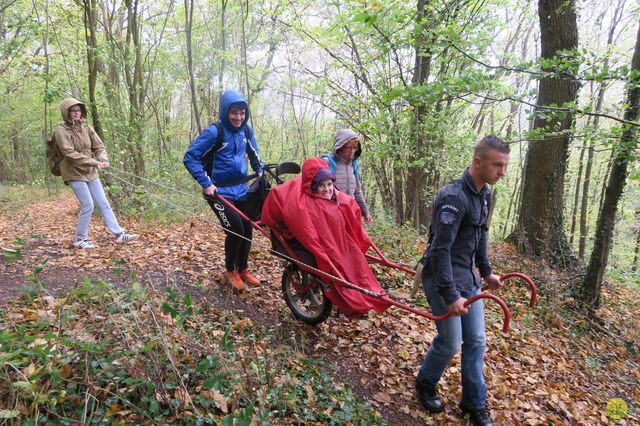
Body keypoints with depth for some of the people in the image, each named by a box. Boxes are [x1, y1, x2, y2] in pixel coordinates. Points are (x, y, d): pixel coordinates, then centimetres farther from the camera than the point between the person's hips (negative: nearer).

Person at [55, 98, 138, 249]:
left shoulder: (87, 128, 5)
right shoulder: (61, 130, -12)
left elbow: (99, 147, 5)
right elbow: (70, 153, -21)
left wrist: (103, 160, -17)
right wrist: (95, 163, -26)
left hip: (90, 173, 6)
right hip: (74, 173, -6)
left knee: (104, 204, 6)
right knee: (88, 206, -8)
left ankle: (119, 234, 11)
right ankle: (80, 239, 10)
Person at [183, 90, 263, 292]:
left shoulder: (246, 129, 3)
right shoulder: (214, 131, -16)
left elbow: (253, 153, 22)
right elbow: (190, 157, -15)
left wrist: (260, 172, 16)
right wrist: (206, 183, -19)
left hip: (241, 189, 6)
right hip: (219, 191, -6)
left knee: (248, 229, 5)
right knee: (236, 229, -13)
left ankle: (243, 270, 25)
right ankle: (230, 271, 11)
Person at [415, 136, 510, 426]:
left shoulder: (484, 195, 6)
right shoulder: (453, 197, -24)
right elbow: (439, 250, -26)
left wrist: (486, 271, 22)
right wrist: (450, 296, -25)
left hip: (469, 277, 9)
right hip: (443, 279, -8)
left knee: (476, 342, 13)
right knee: (450, 344, 2)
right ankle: (425, 384, 31)